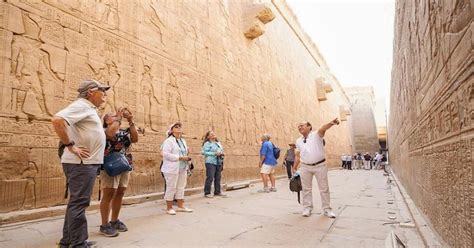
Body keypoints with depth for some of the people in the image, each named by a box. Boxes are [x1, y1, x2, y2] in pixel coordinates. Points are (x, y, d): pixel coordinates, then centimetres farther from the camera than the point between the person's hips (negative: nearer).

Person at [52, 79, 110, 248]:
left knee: (76, 202, 16)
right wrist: (70, 146, -22)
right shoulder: (81, 105, -11)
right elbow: (57, 120, -26)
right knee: (79, 202, -4)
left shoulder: (89, 108, 18)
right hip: (81, 162, -10)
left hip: (86, 162, 10)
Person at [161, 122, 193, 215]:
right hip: (172, 168, -7)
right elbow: (165, 154, -20)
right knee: (171, 188, 0)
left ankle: (180, 206, 23)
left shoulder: (183, 141, 15)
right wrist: (180, 158, -21)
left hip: (183, 168, 8)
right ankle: (169, 208, 12)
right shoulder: (169, 141, -9)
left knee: (181, 187, 13)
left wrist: (187, 157, 1)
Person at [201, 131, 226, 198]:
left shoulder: (218, 143, 19)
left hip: (218, 162, 7)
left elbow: (222, 150, 25)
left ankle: (217, 192, 18)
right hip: (210, 162, -7)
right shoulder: (207, 143, -3)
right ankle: (207, 193, 1)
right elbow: (204, 152, -13)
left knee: (218, 178, 8)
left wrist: (222, 153, 1)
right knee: (210, 178, -8)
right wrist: (214, 153, -17)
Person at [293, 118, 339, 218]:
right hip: (305, 167, 4)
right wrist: (294, 168, 14)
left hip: (320, 165, -4)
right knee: (306, 189, 9)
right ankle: (307, 208, 21)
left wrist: (331, 123, -51)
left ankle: (327, 209, 18)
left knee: (324, 188, 6)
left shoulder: (316, 135, -7)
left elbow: (323, 129, -30)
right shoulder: (298, 141, 8)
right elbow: (298, 156, 14)